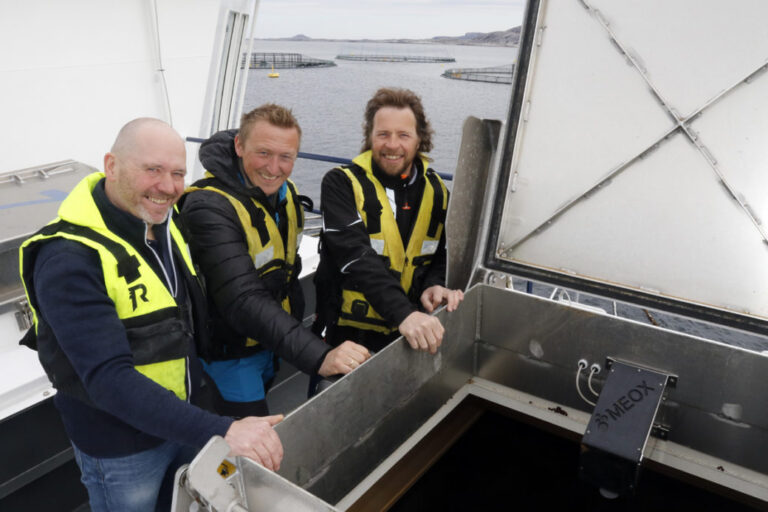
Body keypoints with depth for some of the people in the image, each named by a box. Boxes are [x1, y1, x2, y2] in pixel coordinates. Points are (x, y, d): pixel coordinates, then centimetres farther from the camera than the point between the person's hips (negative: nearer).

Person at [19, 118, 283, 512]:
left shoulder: (163, 220, -4)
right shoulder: (68, 260, -28)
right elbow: (109, 379, -35)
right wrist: (221, 431, -42)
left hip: (183, 421, 7)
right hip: (121, 447, -6)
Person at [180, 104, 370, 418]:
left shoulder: (285, 193, -1)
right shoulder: (209, 207, -28)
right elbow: (244, 302, -39)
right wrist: (319, 357, -47)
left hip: (268, 346, 8)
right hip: (227, 354, -8)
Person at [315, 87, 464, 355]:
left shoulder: (436, 190, 7)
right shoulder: (341, 184, -8)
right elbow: (355, 256, -21)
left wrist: (433, 284, -7)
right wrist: (403, 313, -33)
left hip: (410, 333, 4)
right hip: (348, 333, -3)